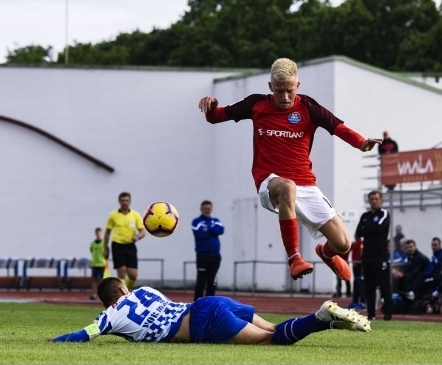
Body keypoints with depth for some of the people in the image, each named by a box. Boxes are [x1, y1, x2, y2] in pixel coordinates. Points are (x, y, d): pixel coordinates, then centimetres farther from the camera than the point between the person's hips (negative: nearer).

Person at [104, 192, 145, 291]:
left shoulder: (135, 215, 5)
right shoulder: (113, 215, 2)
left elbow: (142, 231, 3)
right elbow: (107, 232, 10)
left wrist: (138, 237, -19)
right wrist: (106, 248, 9)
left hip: (130, 246, 2)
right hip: (118, 246, -2)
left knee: (133, 275, -4)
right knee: (121, 273, -10)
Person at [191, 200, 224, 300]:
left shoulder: (216, 221, 14)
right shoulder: (196, 221, -1)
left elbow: (220, 230, -5)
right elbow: (200, 234, -17)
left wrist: (208, 229, -14)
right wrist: (213, 231, -5)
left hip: (215, 256, 5)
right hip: (202, 256, -5)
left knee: (212, 282, 7)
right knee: (201, 282, -8)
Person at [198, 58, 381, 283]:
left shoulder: (307, 108, 0)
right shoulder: (257, 105, 4)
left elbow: (338, 128, -13)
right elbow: (216, 117, 11)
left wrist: (361, 143, -33)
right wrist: (211, 106, -13)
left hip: (305, 186, 2)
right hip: (269, 184, -2)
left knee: (342, 244, -7)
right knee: (287, 188, -42)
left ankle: (326, 253, 34)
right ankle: (294, 258, -35)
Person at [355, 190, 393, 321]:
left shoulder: (384, 214, 1)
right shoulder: (365, 216, 17)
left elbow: (378, 228, -15)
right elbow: (359, 233, 6)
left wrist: (366, 229, -1)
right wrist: (371, 229, -7)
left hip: (381, 256, -6)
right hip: (367, 255, 6)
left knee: (384, 285, -8)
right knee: (369, 286, 5)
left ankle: (388, 313, -9)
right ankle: (371, 313, 8)